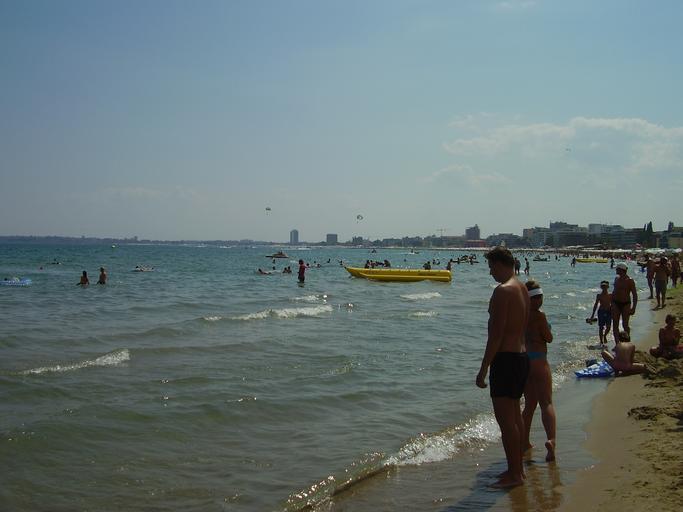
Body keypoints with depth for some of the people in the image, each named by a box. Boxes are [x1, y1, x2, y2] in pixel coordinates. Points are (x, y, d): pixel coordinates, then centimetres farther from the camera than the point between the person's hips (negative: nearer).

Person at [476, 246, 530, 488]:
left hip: (506, 359, -10)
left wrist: (483, 369, -17)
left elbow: (496, 334, -21)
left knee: (505, 419, -3)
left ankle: (514, 474, 3)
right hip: (522, 356, 10)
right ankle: (518, 468, 27)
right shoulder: (522, 289, 12)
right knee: (515, 415, 18)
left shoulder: (502, 291, -18)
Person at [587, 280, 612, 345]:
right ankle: (601, 341, 13)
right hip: (601, 311, -1)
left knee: (608, 327, -4)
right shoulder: (599, 295, 0)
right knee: (601, 327, 2)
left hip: (608, 312, 1)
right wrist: (592, 315, 3)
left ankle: (605, 336, 27)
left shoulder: (610, 295, 1)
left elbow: (612, 305, 9)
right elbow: (596, 305, 4)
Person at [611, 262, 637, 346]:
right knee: (615, 325, 2)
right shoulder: (616, 278, 8)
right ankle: (617, 344, 8)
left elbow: (635, 295, -11)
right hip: (616, 304, 5)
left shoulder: (630, 280, -11)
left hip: (625, 304, -5)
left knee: (625, 325, 2)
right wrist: (611, 303, 17)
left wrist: (633, 308, -16)